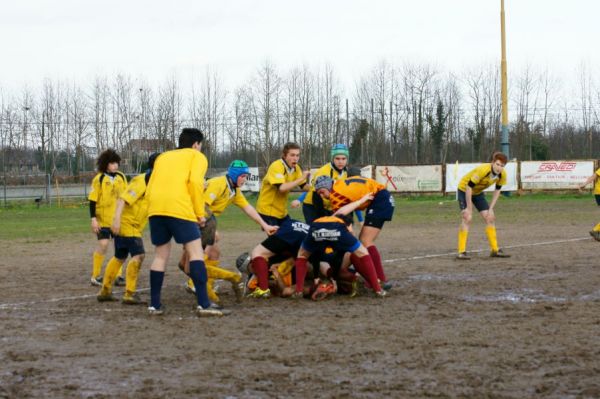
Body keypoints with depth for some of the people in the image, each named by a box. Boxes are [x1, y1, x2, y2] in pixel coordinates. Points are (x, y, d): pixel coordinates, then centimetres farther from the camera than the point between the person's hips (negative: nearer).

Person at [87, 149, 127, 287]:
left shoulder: (121, 177, 6)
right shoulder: (99, 179, -7)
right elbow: (92, 200, -8)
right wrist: (93, 219, -13)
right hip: (103, 219, -5)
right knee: (103, 244, -8)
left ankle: (118, 275, 13)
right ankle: (95, 276, 2)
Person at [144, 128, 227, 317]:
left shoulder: (163, 157, 30)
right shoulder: (197, 156, 15)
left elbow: (149, 189, 21)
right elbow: (195, 182, -4)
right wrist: (200, 213, 1)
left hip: (155, 208, 5)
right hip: (179, 208, -5)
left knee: (160, 255, 16)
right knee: (196, 252, -2)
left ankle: (154, 305, 15)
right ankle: (204, 304, -11)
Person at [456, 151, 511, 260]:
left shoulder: (502, 175, -16)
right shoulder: (482, 170, -37)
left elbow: (497, 191, -1)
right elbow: (469, 187, -30)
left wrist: (491, 209, -5)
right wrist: (469, 208, -26)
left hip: (478, 192, 7)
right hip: (464, 190, -7)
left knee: (490, 218, 2)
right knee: (467, 218, -20)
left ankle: (495, 250, 12)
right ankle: (461, 252, -19)